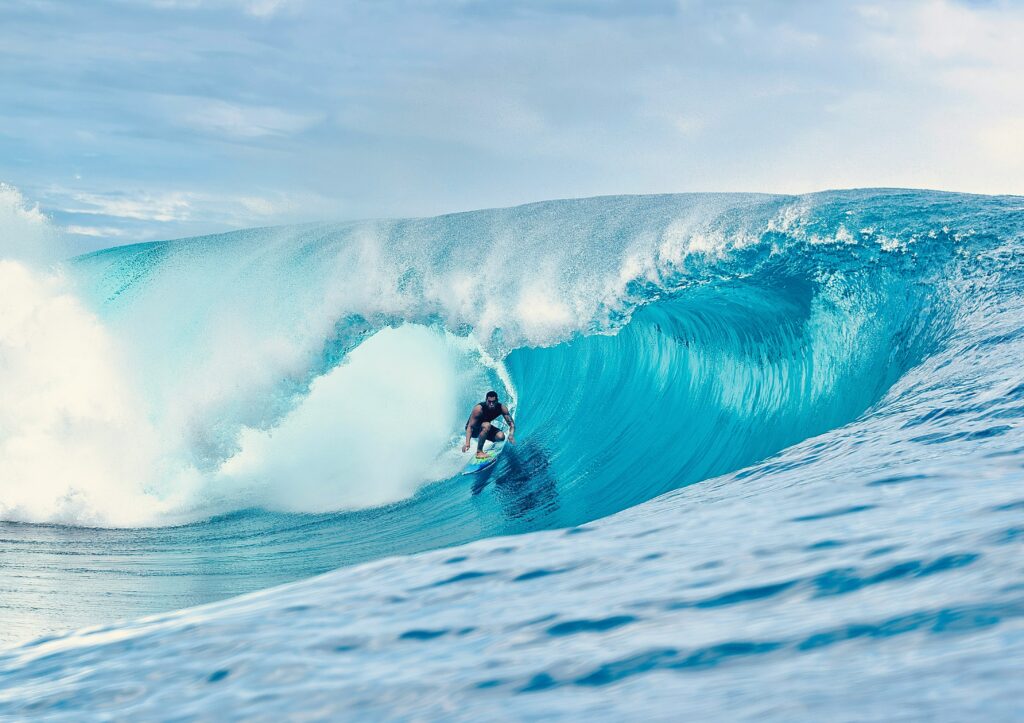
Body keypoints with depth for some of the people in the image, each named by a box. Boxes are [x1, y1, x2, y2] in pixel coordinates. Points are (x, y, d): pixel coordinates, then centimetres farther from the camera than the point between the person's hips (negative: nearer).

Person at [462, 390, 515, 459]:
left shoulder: (501, 408, -19)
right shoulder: (479, 409, -32)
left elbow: (511, 423, -15)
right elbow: (470, 426, -31)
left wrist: (511, 435, -36)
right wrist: (467, 443, -43)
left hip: (485, 428, 5)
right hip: (474, 430, -5)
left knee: (501, 436, -21)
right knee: (486, 425, -36)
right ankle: (479, 451, -24)